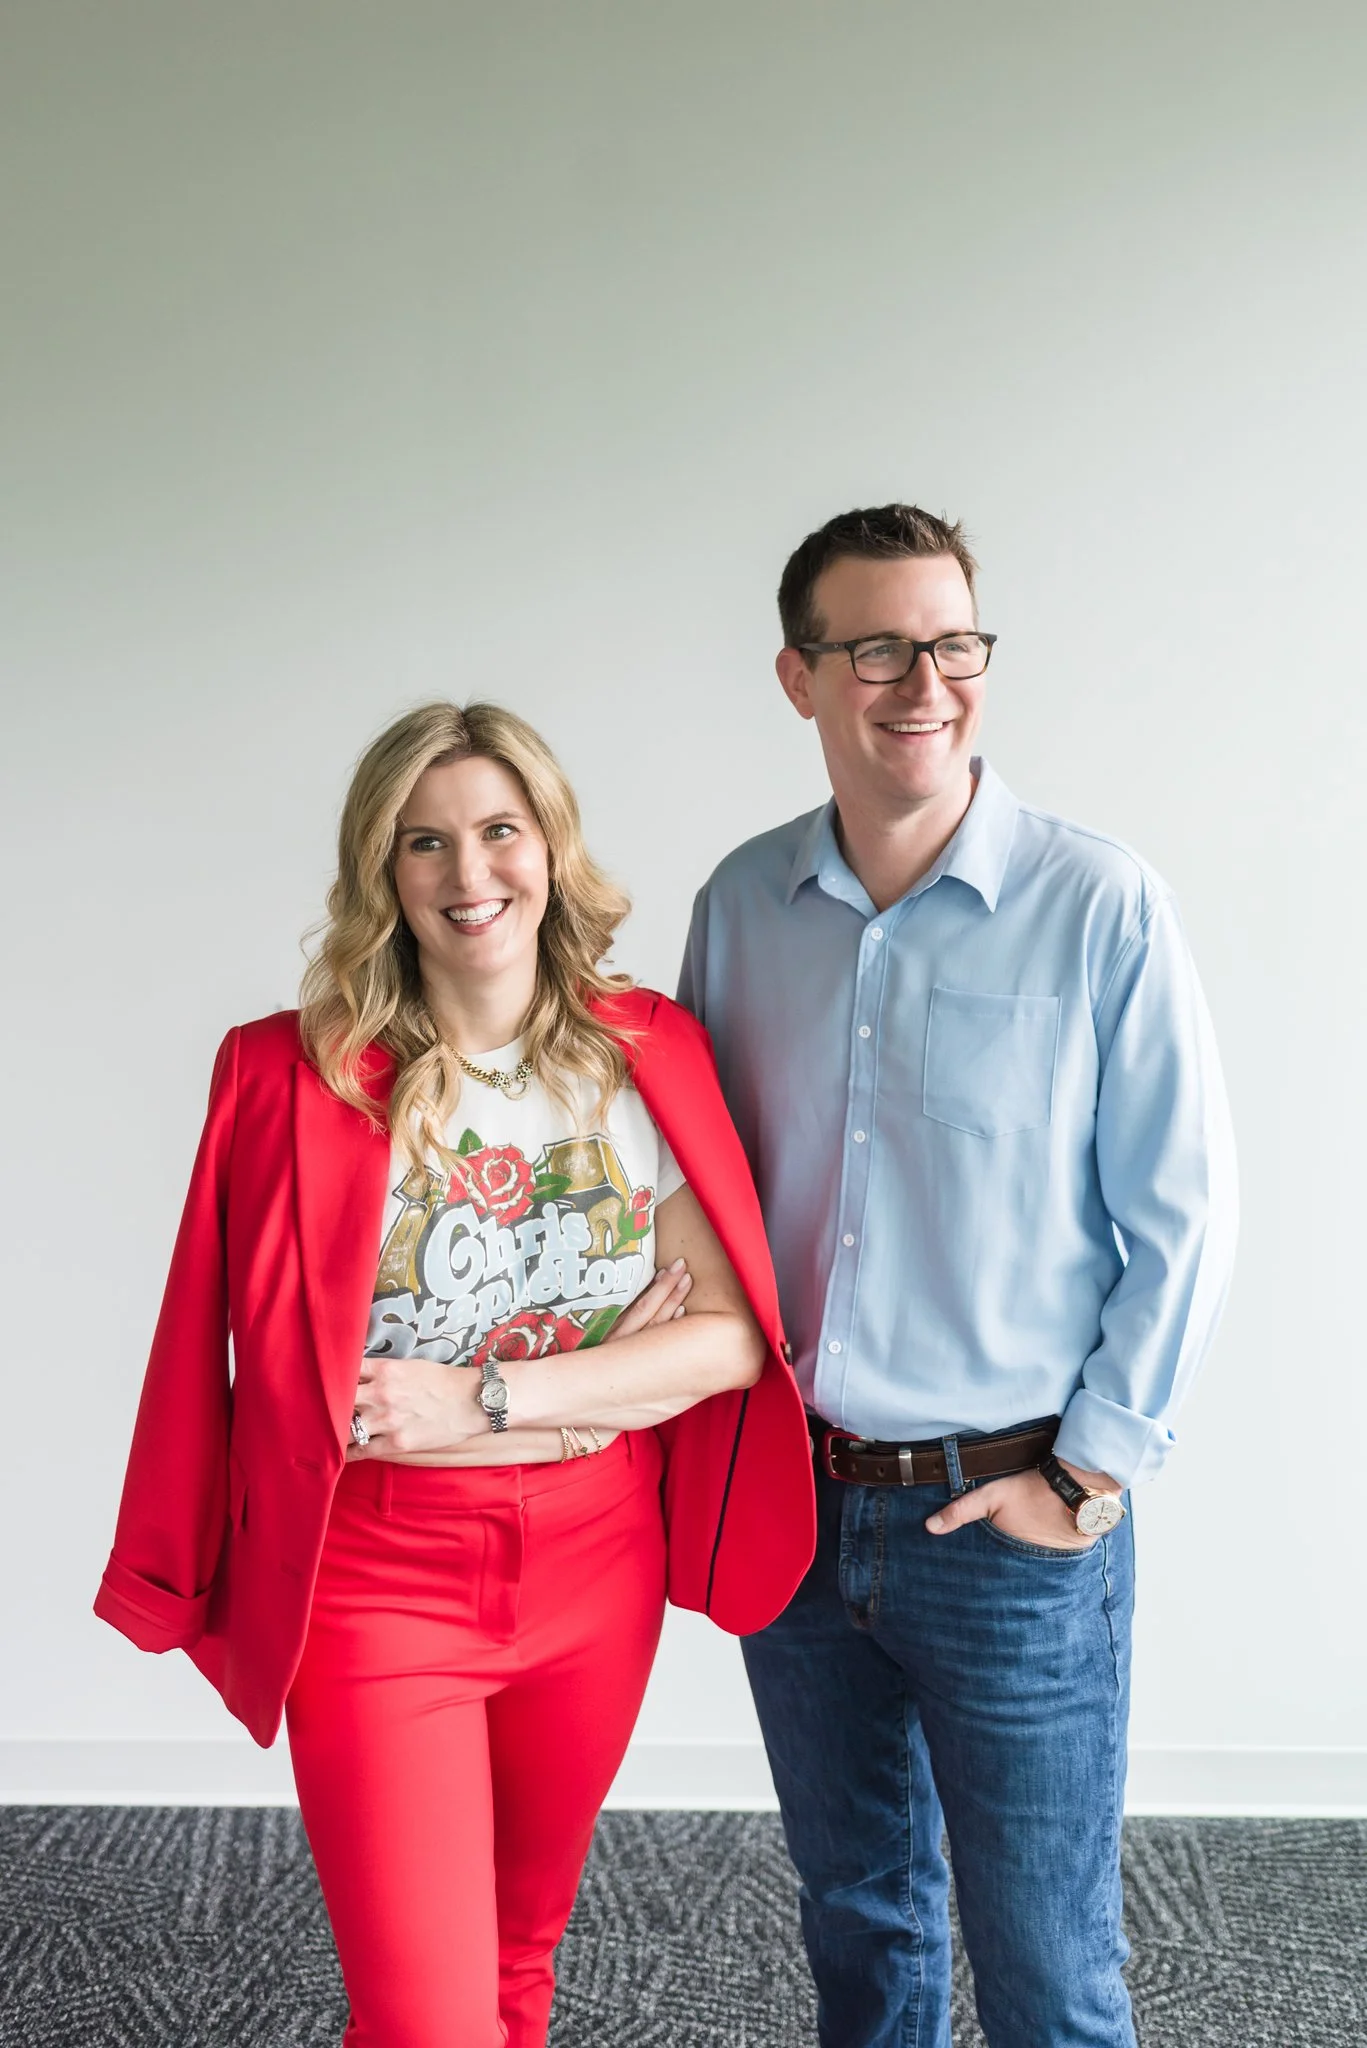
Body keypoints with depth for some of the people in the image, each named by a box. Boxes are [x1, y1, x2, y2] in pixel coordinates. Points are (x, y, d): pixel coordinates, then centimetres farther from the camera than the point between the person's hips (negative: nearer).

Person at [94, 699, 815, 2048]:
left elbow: (735, 1333, -6)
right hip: (382, 1582, -3)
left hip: (595, 1570, 3)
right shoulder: (294, 1075, -11)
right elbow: (305, 1394, -14)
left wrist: (482, 1396, -16)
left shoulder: (648, 1053, -1)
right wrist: (610, 1376, -12)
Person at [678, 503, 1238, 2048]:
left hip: (1008, 1518, -4)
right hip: (790, 1502, 4)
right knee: (857, 1916, 21)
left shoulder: (1100, 905, -11)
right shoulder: (742, 903, 1)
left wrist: (1091, 1473, -10)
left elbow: (1181, 1220, -8)